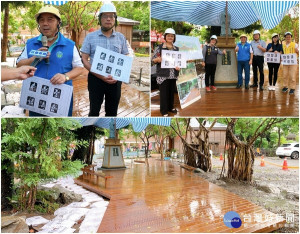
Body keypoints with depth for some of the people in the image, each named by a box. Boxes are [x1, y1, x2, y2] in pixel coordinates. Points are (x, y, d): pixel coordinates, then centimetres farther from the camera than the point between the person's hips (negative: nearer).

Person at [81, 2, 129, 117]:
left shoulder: (121, 37, 6)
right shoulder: (90, 37, 0)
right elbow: (84, 60, -2)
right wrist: (100, 76, -16)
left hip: (115, 81, 2)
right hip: (96, 79, -2)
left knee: (112, 111, 11)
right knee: (94, 111, 6)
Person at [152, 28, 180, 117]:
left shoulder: (176, 49, 11)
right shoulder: (159, 47, -2)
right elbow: (153, 59, -2)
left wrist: (179, 66, -4)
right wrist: (158, 59, -23)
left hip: (173, 74, 4)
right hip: (163, 74, -4)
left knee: (172, 91, 12)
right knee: (164, 92, 0)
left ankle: (171, 107, 29)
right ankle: (164, 110, 10)